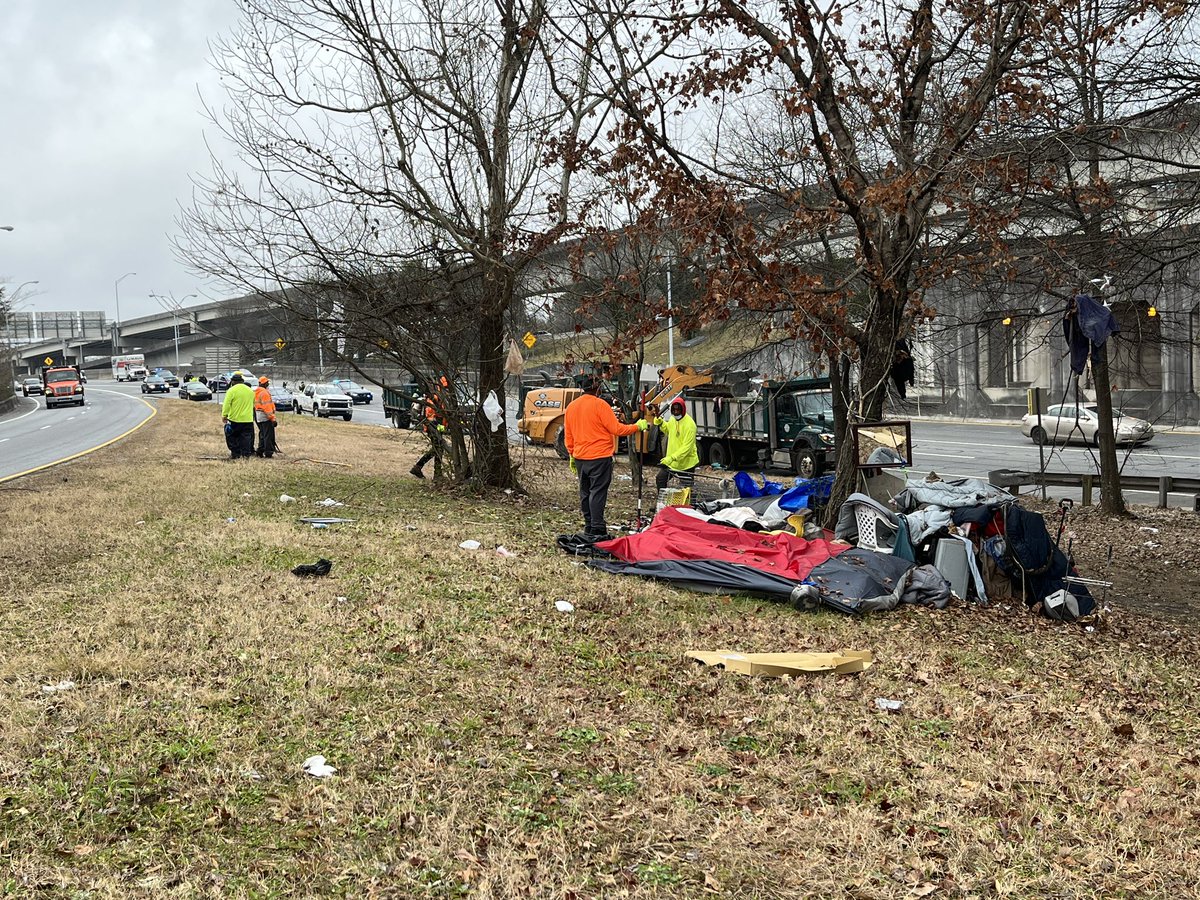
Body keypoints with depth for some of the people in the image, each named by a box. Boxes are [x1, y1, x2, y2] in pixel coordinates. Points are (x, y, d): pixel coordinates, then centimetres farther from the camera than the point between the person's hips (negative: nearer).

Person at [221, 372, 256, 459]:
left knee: (232, 436, 8)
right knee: (246, 437, 6)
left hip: (235, 419, -4)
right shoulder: (250, 391, 11)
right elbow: (253, 404, 22)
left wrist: (224, 415, -10)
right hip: (248, 419, 4)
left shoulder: (232, 390, -8)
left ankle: (235, 454, 4)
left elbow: (226, 404, -13)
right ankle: (246, 454, 1)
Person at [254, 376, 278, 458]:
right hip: (266, 417, -10)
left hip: (259, 417, 10)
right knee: (268, 435, -4)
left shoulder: (255, 392, 14)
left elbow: (255, 405, 18)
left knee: (263, 434, 19)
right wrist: (272, 418, -21)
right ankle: (268, 453, -4)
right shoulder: (264, 392, -17)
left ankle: (260, 451, 22)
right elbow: (267, 407, -21)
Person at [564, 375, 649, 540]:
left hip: (580, 458, 6)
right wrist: (638, 426, -1)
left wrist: (572, 455, 23)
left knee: (585, 492, 14)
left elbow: (568, 436, 14)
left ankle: (589, 526, 20)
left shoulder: (571, 407, 8)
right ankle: (597, 530, -8)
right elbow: (616, 429, -13)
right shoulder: (600, 405, -11)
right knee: (598, 492, -6)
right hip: (599, 457, -6)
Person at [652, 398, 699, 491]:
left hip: (686, 462, -7)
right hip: (670, 460, 8)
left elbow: (687, 447, -27)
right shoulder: (672, 419, 0)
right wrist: (661, 423, 3)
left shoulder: (690, 424, -23)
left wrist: (672, 457, -34)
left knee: (687, 488, -1)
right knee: (660, 479, 13)